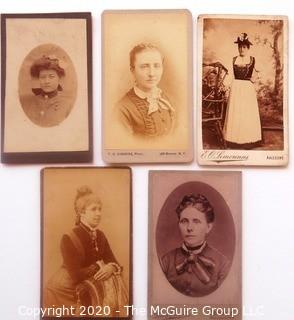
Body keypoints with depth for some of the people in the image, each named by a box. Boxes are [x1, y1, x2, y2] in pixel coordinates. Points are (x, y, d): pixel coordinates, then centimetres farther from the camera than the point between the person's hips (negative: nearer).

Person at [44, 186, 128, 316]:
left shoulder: (100, 236, 1)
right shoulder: (69, 239, -18)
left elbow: (113, 261, -2)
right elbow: (76, 275, -24)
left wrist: (111, 268, -22)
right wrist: (99, 267, -17)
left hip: (87, 283, 6)